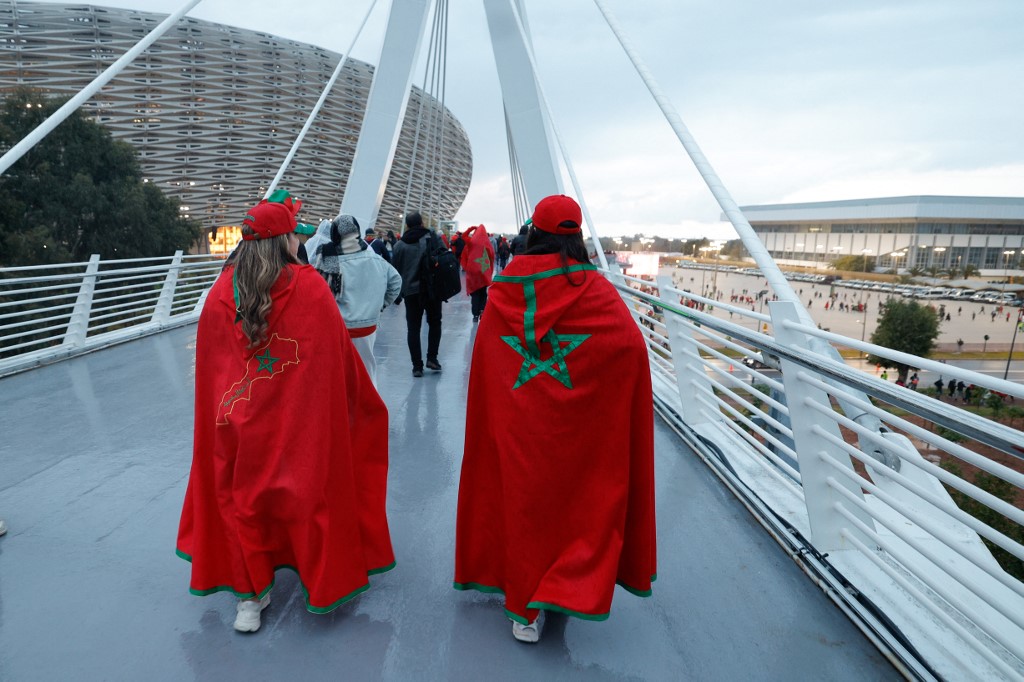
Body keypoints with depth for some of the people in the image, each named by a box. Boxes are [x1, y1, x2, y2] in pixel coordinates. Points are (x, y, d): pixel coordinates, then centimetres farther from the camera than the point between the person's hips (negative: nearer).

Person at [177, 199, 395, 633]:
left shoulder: (221, 291, -3)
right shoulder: (309, 286, -13)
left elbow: (208, 362, 5)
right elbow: (338, 354, -7)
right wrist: (361, 401, 8)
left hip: (238, 421, 2)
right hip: (303, 420, -2)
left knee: (241, 495, 17)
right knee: (311, 489, 15)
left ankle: (249, 594, 22)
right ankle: (326, 584, 31)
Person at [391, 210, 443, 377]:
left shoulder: (400, 245, 0)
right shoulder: (433, 238, -3)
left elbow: (395, 270, 3)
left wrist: (399, 291, 15)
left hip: (411, 291, 0)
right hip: (433, 289, 0)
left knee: (413, 328, 6)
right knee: (434, 323, 17)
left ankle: (417, 365, 3)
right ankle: (432, 358, 10)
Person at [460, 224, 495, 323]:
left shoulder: (472, 241, -5)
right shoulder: (487, 244, -3)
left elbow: (464, 236, 12)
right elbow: (492, 257, 2)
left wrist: (472, 228, 7)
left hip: (473, 272, -1)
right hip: (484, 273, 1)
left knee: (475, 294, 6)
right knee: (483, 293, 14)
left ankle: (476, 314, 1)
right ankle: (482, 310, -1)